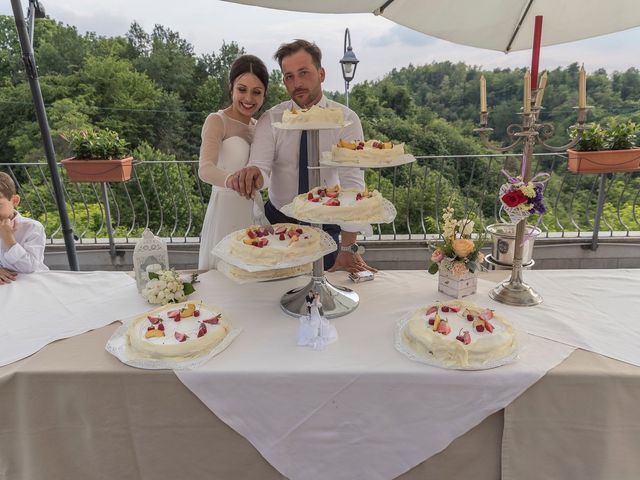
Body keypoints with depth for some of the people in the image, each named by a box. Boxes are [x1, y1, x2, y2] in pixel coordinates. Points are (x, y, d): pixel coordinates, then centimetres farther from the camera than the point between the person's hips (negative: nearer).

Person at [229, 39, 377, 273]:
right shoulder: (270, 120, -7)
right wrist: (253, 174, -45)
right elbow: (260, 168, -19)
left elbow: (353, 183, -19)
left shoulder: (346, 120, -12)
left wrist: (348, 249, -26)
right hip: (278, 221, 1)